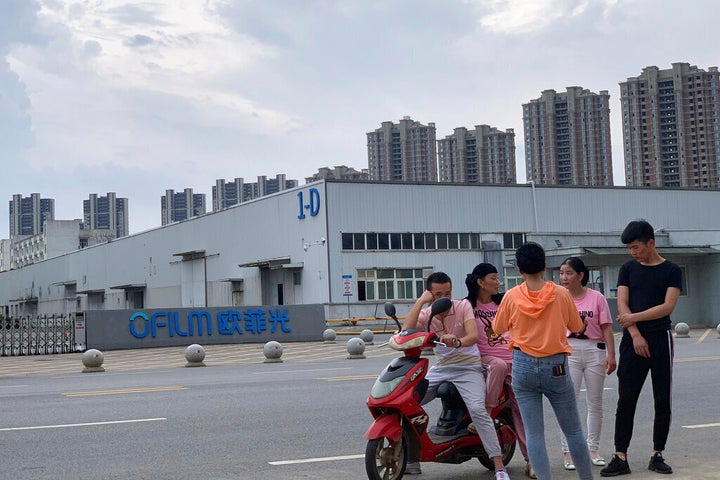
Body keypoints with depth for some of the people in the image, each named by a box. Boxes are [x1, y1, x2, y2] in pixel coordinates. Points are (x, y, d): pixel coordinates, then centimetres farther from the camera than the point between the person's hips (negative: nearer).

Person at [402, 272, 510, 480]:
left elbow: (474, 335, -23)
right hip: (440, 367, 5)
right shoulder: (425, 314, -1)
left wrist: (458, 342, -45)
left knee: (477, 410, -26)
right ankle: (411, 459, 13)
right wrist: (420, 302, -20)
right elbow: (406, 331, -21)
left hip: (468, 367, -4)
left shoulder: (463, 306, -9)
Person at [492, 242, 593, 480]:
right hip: (556, 366, 0)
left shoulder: (511, 296, -6)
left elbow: (498, 328, 8)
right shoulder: (561, 294, -6)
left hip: (524, 366, 0)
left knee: (533, 433, 4)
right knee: (573, 431, 12)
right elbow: (576, 326, 7)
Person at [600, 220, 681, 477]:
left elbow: (668, 306, -9)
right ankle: (620, 458, -1)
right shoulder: (628, 269, 8)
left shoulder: (671, 271, 1)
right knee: (625, 400, -2)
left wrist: (634, 317, -13)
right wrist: (635, 335, -11)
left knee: (662, 401, 3)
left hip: (660, 340, -1)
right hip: (633, 341, 1)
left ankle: (657, 455, 14)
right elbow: (622, 304, 0)